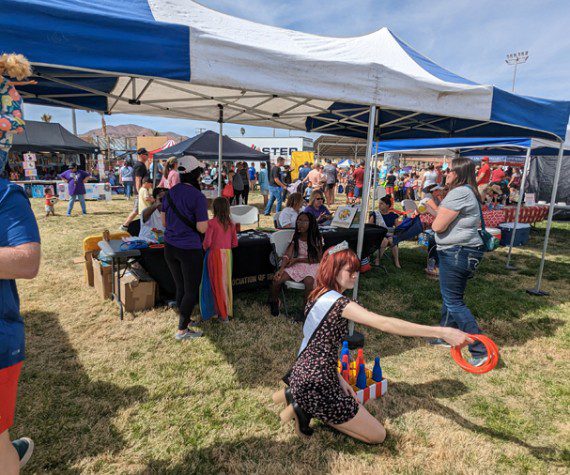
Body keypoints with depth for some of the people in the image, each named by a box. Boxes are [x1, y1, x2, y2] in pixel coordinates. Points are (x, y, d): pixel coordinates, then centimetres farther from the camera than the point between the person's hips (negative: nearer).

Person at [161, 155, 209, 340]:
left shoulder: (170, 192, 4)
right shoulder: (198, 197, -16)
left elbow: (164, 222, 10)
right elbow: (202, 228, -18)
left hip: (170, 247, 7)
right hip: (189, 249, -6)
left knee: (180, 287, 20)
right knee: (192, 290, 7)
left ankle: (184, 320, 35)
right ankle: (182, 330, 13)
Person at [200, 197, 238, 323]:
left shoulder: (212, 223, -12)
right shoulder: (231, 223, 3)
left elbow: (207, 242, -13)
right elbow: (235, 243, 6)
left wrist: (205, 248, 7)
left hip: (215, 253, -4)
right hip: (227, 254, 5)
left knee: (217, 283, 5)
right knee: (226, 282, 15)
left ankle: (222, 314, 11)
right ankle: (227, 310, 26)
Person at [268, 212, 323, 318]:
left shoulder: (317, 239, -4)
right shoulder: (295, 238, 2)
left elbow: (318, 259, -5)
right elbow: (287, 255, -6)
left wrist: (297, 259, -11)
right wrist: (281, 269, -25)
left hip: (311, 266, -3)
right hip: (296, 265, 3)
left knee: (308, 282, -37)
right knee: (277, 279, -21)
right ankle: (273, 302, 9)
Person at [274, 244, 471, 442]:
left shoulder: (318, 296, 6)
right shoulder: (338, 302, -22)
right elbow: (385, 324, -31)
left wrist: (338, 378, 5)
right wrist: (442, 332, -31)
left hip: (302, 372, 9)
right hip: (316, 386, -9)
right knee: (378, 435, 5)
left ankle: (297, 397, 13)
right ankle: (306, 407, -2)